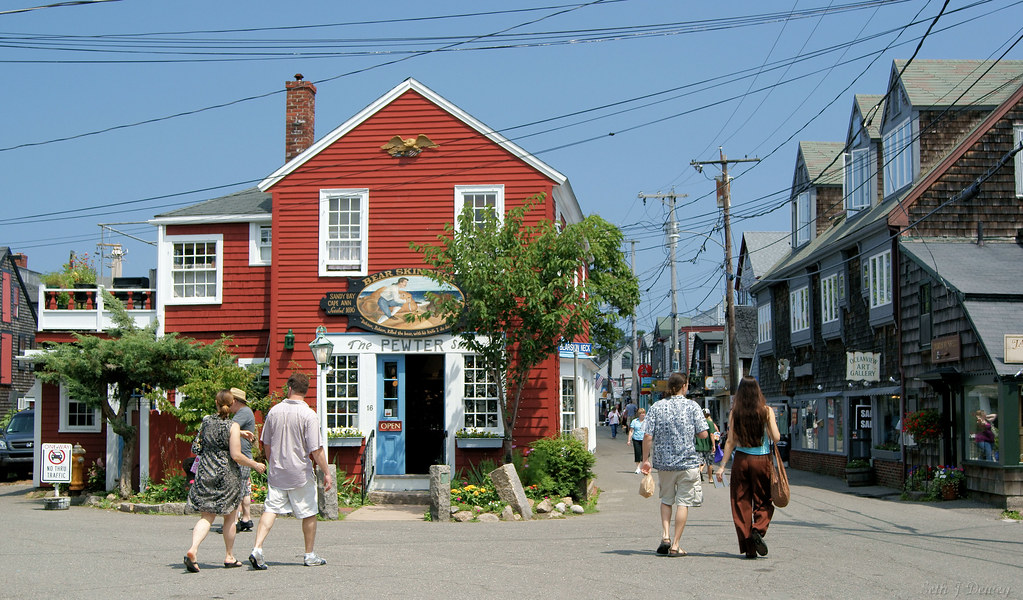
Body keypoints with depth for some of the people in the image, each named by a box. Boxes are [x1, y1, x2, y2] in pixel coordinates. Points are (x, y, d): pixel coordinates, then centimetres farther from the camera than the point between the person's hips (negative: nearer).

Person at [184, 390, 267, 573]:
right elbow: (236, 455, -16)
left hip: (205, 474, 4)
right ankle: (229, 557, 21)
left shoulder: (206, 421, 3)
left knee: (206, 517, 6)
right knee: (230, 517, 13)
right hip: (227, 476, -4)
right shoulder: (233, 426, -13)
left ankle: (193, 549, -18)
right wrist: (255, 465, -2)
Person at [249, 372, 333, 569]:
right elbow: (316, 450, -15)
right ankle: (310, 555, 18)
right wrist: (326, 473, -6)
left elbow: (266, 444, 11)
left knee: (270, 509, 2)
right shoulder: (308, 415, -13)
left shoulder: (274, 411, 2)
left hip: (276, 472, 4)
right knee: (309, 514, 10)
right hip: (301, 474, -4)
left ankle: (257, 548, -15)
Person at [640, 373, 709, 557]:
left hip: (664, 461, 2)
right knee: (683, 502, 3)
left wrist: (646, 460, 3)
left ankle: (665, 536, 5)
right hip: (687, 462, -2)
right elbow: (703, 434, -7)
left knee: (666, 500, 20)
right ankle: (675, 545, 1)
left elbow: (647, 436, -5)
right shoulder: (692, 406, -4)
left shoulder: (656, 407, 0)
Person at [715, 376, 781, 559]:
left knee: (741, 503, 7)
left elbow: (731, 442, -3)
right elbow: (776, 438, -6)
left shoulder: (735, 413, -1)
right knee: (763, 501, 12)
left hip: (741, 460, 1)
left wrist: (722, 465, 2)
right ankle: (758, 530, -15)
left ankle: (748, 546, 4)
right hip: (762, 460, -1)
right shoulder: (766, 411, -4)